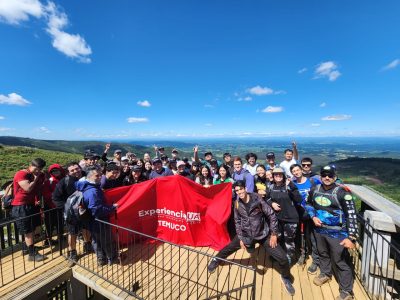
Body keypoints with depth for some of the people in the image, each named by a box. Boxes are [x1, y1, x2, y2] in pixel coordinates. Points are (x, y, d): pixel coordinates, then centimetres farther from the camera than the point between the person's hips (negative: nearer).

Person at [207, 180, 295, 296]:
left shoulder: (257, 199, -20)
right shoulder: (237, 204, -10)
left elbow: (271, 215, -12)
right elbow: (237, 222, 2)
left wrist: (274, 234, -11)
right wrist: (240, 238, -1)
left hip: (263, 234, -2)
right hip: (245, 234, 3)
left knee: (282, 258, -5)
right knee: (228, 248, 12)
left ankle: (286, 278, 29)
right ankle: (216, 260, 43)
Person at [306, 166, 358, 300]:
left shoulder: (342, 192, -19)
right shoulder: (315, 190, -3)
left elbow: (351, 215, -18)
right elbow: (309, 204, 12)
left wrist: (351, 237, -23)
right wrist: (313, 217, -4)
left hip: (337, 232, -5)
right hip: (319, 229, 5)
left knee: (340, 261, 4)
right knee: (323, 253, 24)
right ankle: (325, 274, 49)